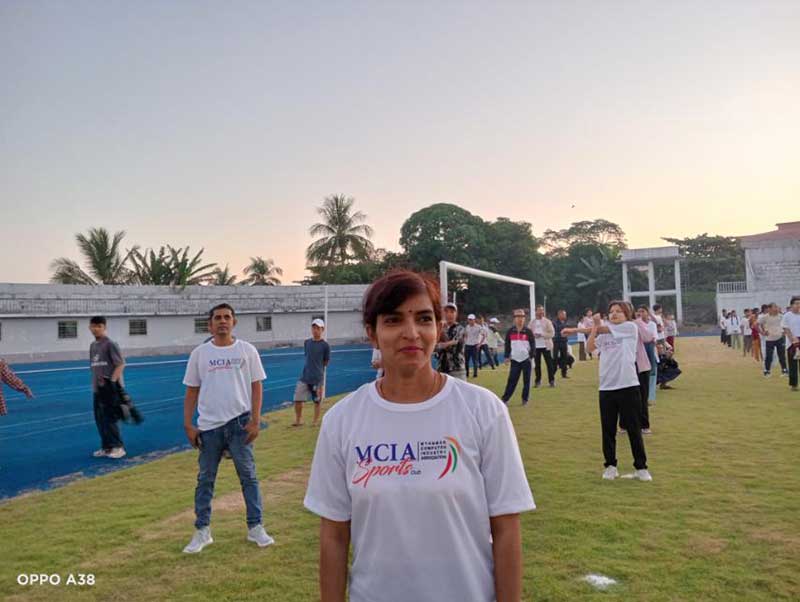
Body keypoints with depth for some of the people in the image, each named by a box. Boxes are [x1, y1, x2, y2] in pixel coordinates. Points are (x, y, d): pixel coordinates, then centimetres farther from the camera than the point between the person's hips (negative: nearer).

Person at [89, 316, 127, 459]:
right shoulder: (92, 346, 12)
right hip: (97, 388, 7)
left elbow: (121, 364, -14)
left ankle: (118, 447, 5)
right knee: (100, 420, 11)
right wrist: (96, 381, 12)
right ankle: (106, 447, 21)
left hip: (110, 388, -7)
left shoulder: (110, 344, -10)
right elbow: (93, 367, 20)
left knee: (109, 419, -5)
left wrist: (112, 381, -19)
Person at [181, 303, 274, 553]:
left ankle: (255, 528, 15)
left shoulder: (247, 350, 1)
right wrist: (188, 425, 0)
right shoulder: (199, 353, 4)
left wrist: (255, 421, -7)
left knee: (248, 476, 3)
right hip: (209, 426, 2)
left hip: (239, 423, -1)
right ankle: (202, 531, 22)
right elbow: (192, 391, 7)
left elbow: (257, 386, 1)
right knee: (205, 479, 10)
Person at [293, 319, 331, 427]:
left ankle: (315, 421, 23)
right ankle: (298, 420, 20)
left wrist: (318, 368, 4)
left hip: (318, 378, -4)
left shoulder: (325, 345, -8)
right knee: (297, 399, 3)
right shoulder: (307, 342, 6)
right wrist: (311, 366, 9)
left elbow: (326, 362, 0)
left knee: (317, 400, 8)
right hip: (304, 377, 4)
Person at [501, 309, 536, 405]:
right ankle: (505, 399, 2)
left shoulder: (528, 331, -1)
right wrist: (506, 356, 3)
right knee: (512, 380, -2)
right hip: (514, 360, 1)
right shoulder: (510, 331, 3)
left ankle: (525, 399, 15)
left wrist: (531, 356, -7)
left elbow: (533, 345, 1)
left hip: (526, 359, -1)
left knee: (526, 380, 4)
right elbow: (507, 345, 8)